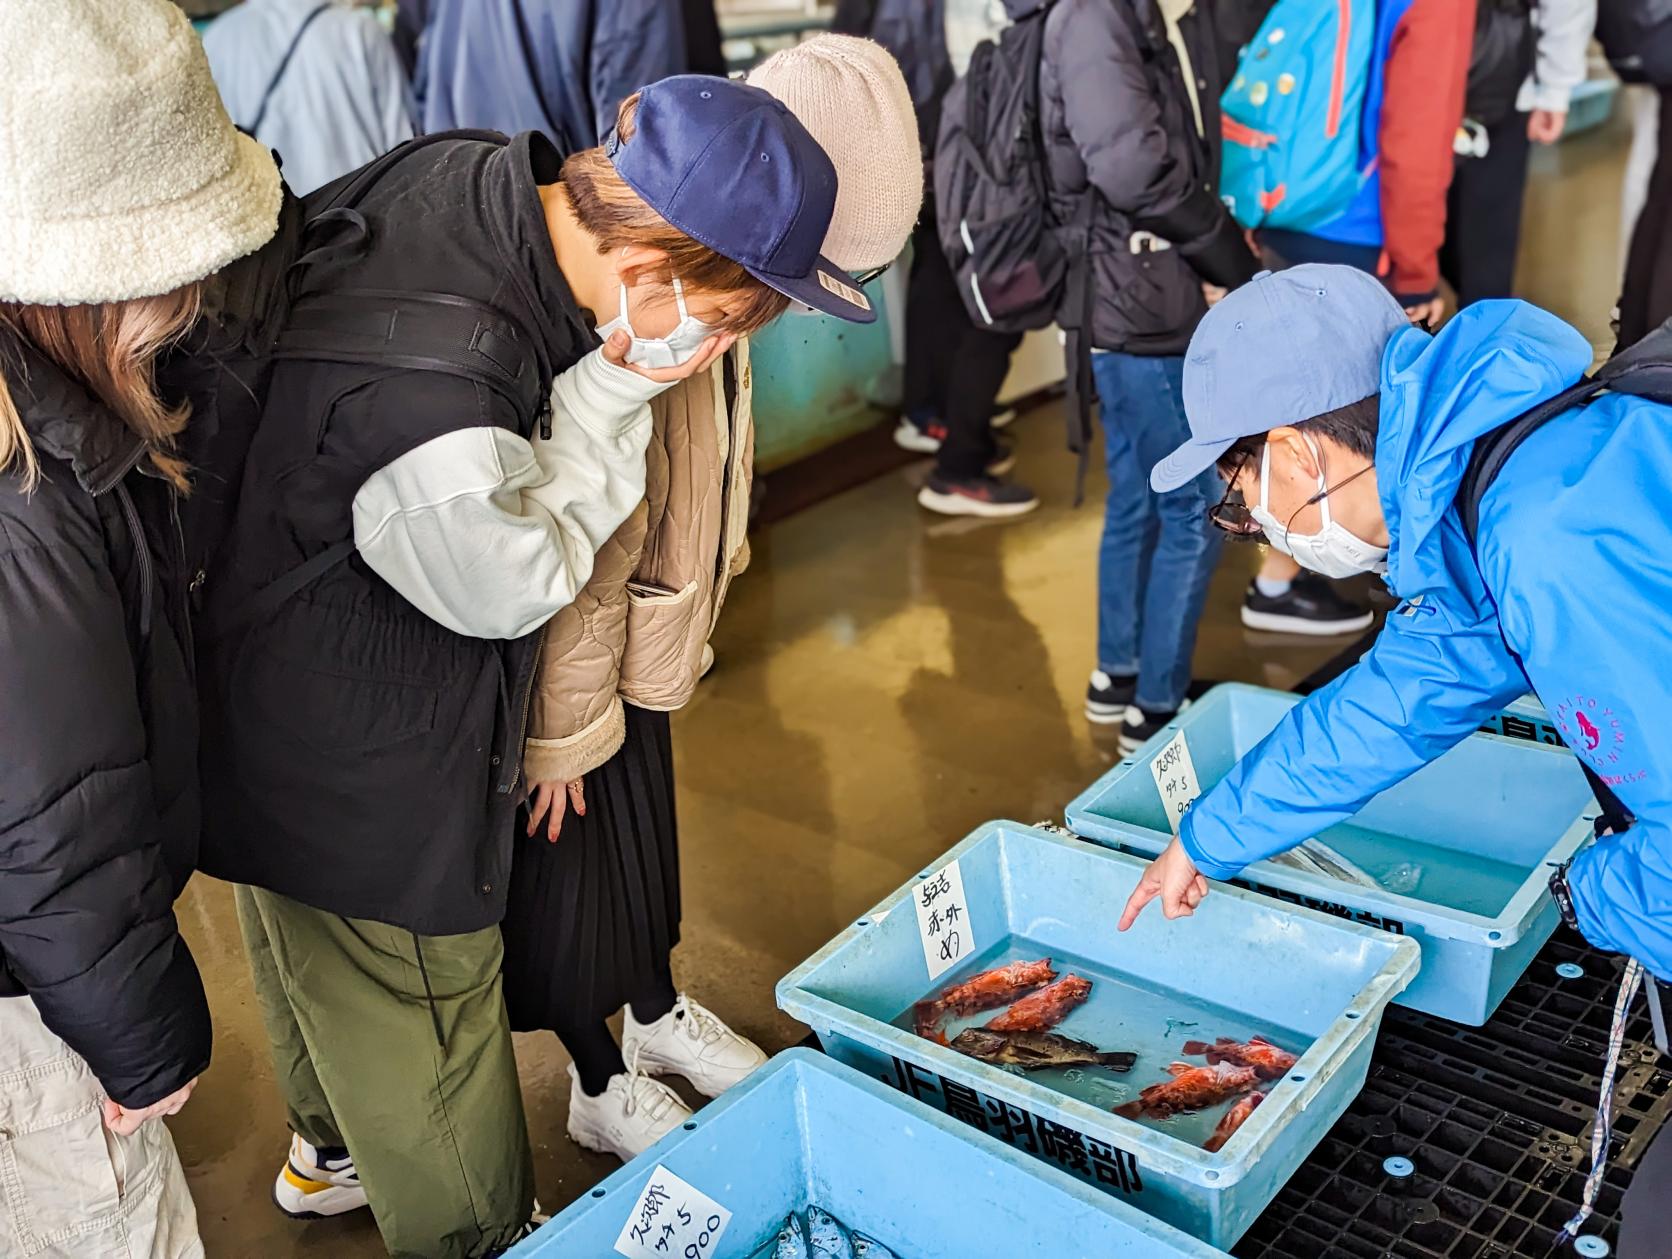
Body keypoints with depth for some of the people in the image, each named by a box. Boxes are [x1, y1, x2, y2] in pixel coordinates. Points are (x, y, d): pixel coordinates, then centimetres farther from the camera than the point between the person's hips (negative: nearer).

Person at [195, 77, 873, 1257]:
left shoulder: (476, 172, -14)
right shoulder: (438, 417, -42)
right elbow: (514, 588, -22)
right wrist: (616, 391, -26)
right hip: (358, 781, -10)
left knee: (319, 959, 32)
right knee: (419, 1013, 14)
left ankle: (333, 1149, 60)